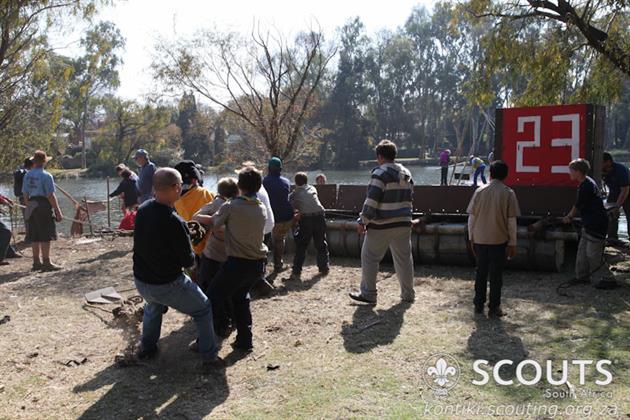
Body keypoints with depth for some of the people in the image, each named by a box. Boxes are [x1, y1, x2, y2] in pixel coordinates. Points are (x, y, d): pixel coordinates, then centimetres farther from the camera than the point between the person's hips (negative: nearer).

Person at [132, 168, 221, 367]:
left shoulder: (143, 209, -8)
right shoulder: (175, 222, -29)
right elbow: (188, 261, -19)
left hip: (140, 281, 7)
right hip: (167, 285, -6)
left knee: (153, 306, 38)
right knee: (203, 310, 15)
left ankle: (146, 348, 42)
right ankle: (209, 356, 18)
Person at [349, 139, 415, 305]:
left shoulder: (381, 173, -13)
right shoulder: (407, 174, 11)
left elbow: (371, 200, -17)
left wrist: (363, 221, -10)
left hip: (381, 226, -7)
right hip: (403, 223, 7)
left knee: (369, 258, 4)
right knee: (404, 258, 13)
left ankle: (368, 294, 8)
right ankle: (408, 294, 19)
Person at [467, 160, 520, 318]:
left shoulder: (479, 191, 0)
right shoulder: (508, 193, -7)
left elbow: (471, 217, 2)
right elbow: (511, 221, -7)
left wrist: (471, 238, 11)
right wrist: (512, 243, -1)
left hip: (479, 239, 2)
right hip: (499, 240, -2)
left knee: (481, 272, 13)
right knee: (496, 274, 6)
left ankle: (479, 305, 20)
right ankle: (494, 308, 11)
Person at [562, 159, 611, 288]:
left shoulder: (587, 186, -21)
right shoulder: (585, 184, 11)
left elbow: (578, 206, -12)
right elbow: (579, 205, 19)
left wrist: (569, 217, 3)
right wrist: (570, 216, 20)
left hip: (596, 224, -11)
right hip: (589, 224, 11)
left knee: (593, 253, -5)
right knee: (582, 250, 15)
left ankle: (603, 279, 4)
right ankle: (582, 276, 24)